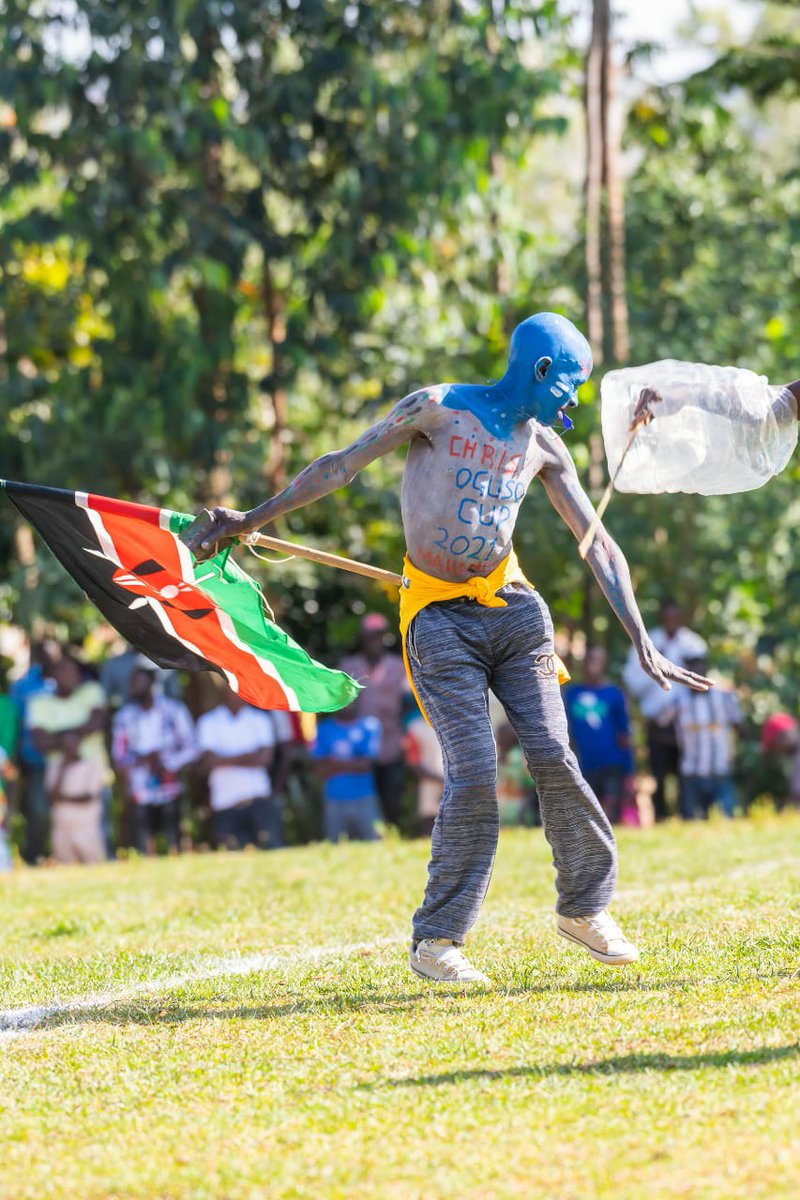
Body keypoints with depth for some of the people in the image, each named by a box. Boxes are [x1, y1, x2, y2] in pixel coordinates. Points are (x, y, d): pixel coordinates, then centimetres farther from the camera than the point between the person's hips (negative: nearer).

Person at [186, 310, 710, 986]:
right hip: (439, 618, -4)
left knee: (553, 757, -9)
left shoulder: (542, 446, 8)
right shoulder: (438, 410, -6)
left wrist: (641, 641, 5)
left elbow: (597, 544, 10)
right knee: (474, 772, -14)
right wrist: (251, 520, 1)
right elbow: (343, 466, -2)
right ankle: (435, 941, -3)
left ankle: (585, 909, 10)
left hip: (513, 609, 4)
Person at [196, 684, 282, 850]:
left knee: (271, 849, -9)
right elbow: (209, 760, -5)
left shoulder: (260, 719, 11)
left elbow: (264, 758, -3)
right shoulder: (208, 722, 8)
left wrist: (224, 760, -6)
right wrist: (244, 758, -7)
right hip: (225, 804, 0)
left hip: (258, 798, 0)